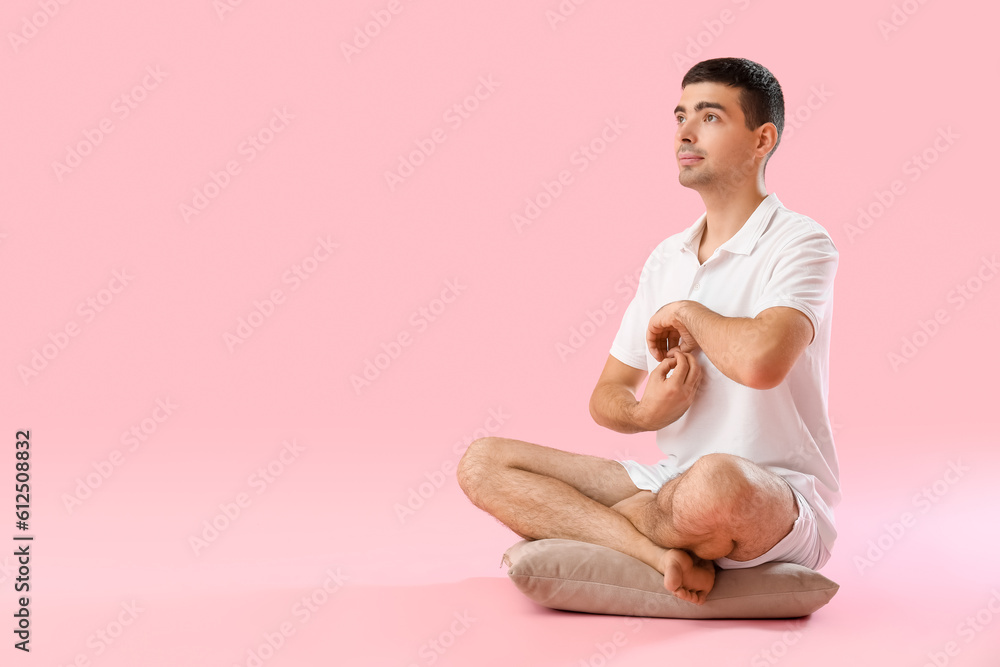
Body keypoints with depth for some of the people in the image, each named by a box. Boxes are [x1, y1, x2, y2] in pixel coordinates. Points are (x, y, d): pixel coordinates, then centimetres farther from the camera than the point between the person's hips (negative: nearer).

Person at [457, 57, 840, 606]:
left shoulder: (800, 243, -10)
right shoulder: (667, 257, 13)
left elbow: (761, 360, -33)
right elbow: (606, 396, 15)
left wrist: (686, 312, -11)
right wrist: (645, 413, -10)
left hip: (782, 505, -6)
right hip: (671, 484, 6)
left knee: (714, 484, -43)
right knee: (482, 463, -5)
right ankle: (662, 552, -22)